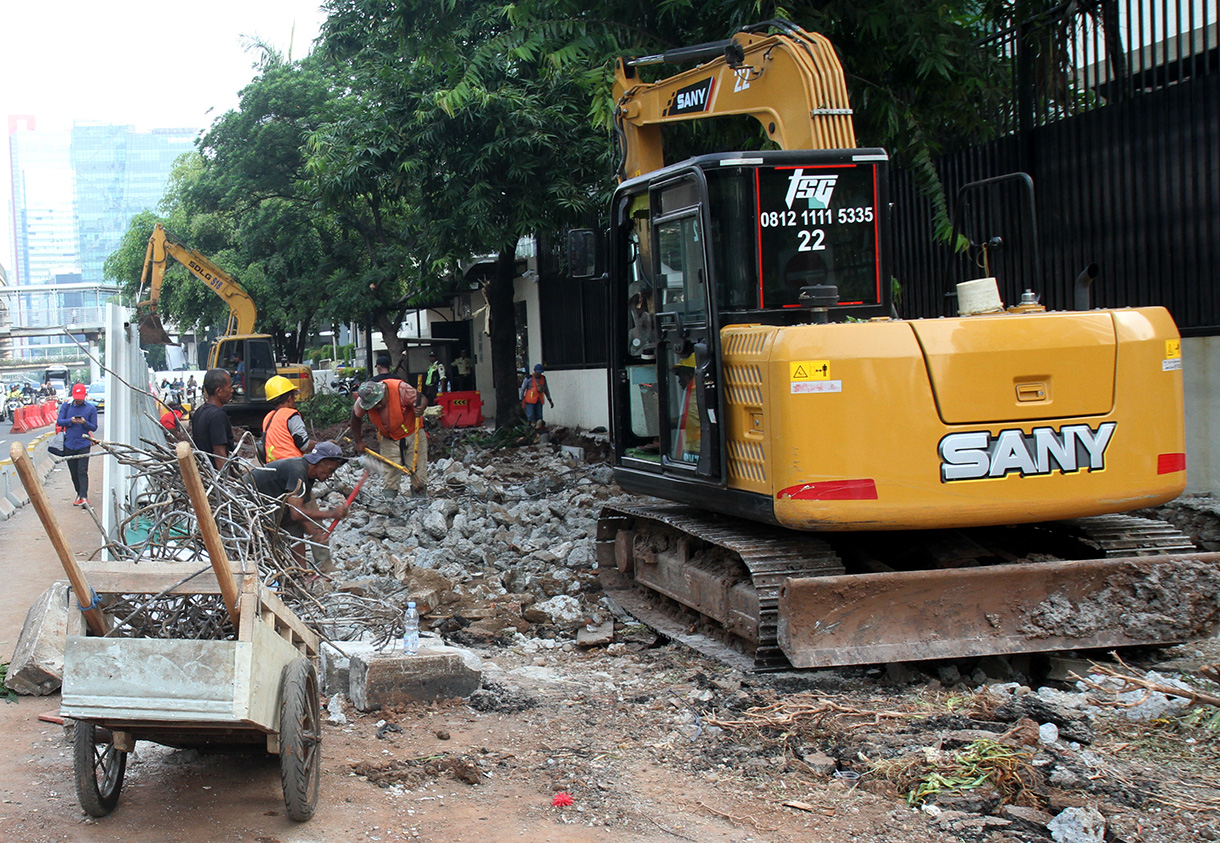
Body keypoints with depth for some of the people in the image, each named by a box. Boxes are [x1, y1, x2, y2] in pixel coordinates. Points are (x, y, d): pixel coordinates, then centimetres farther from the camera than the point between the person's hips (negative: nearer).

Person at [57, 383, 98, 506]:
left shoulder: (91, 408, 2)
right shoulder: (66, 406, 7)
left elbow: (94, 427, 3)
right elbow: (59, 421, 4)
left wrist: (85, 422, -17)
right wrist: (70, 420, -14)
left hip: (83, 444, -3)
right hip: (69, 444, 3)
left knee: (82, 471, -12)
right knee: (73, 472, 9)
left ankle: (84, 497, -17)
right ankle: (79, 493, 22)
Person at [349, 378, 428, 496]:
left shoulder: (400, 388, -28)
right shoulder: (363, 401, -17)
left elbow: (422, 399, -19)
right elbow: (356, 418, 3)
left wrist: (420, 410, -42)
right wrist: (358, 441, 8)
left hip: (413, 434, -2)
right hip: (388, 440, 2)